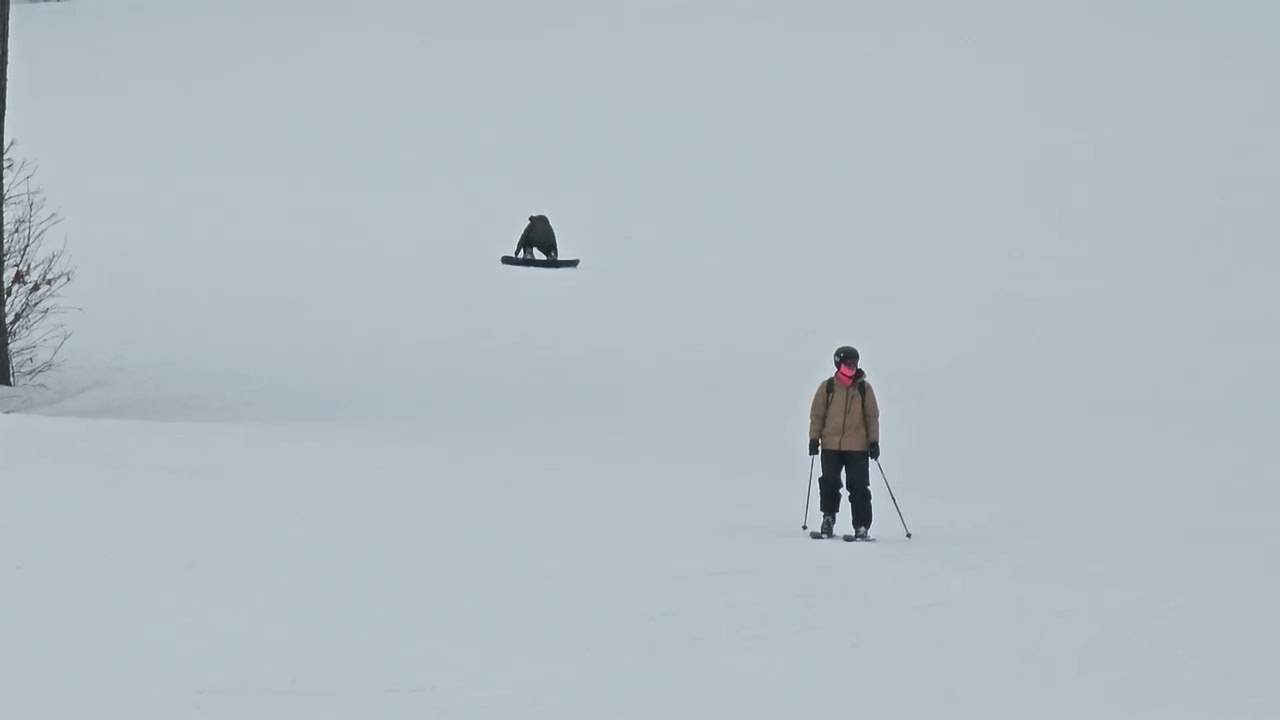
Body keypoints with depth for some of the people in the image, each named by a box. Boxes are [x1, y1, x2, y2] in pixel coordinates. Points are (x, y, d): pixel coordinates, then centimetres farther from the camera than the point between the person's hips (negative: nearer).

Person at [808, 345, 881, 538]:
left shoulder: (864, 388, 2)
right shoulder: (827, 387, 1)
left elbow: (872, 416, 6)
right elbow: (817, 414, 6)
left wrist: (874, 441, 1)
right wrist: (814, 438, 0)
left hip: (858, 447, 0)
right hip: (831, 445, 1)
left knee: (859, 487, -3)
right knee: (829, 484, 3)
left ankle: (862, 527, 0)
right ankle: (828, 518, 23)